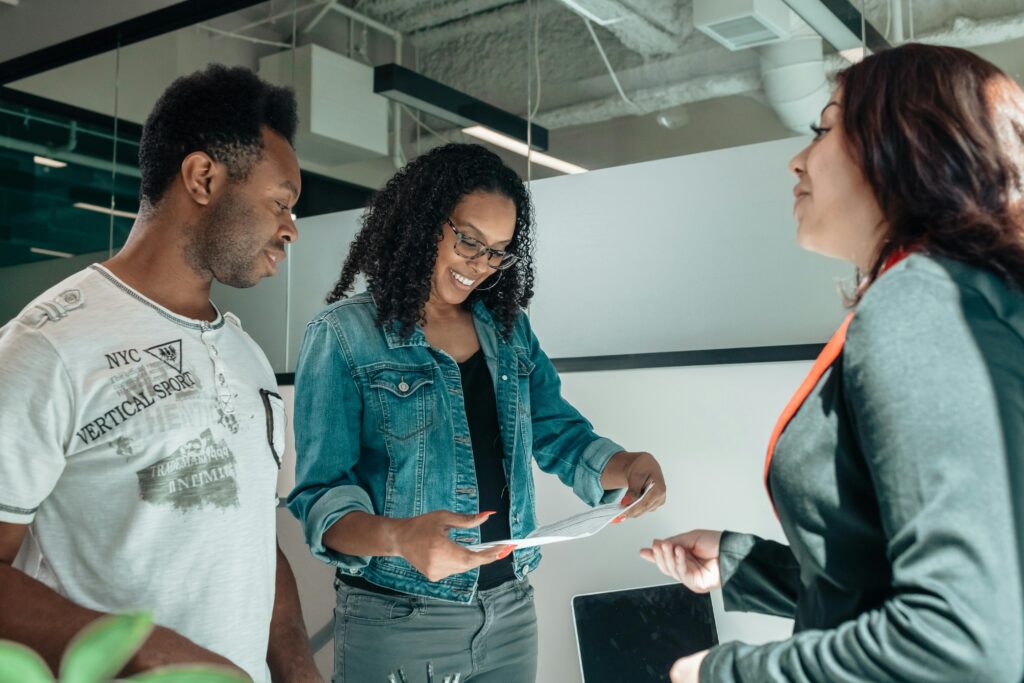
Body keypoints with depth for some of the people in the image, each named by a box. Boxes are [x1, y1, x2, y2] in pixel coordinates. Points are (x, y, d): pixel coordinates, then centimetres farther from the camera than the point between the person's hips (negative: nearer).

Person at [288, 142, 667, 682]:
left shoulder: (510, 329, 7)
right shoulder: (343, 334, -8)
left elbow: (560, 435, 8)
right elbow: (322, 496, -13)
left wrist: (626, 467, -13)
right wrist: (399, 537, -32)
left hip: (511, 612, 5)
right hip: (395, 620, -5)